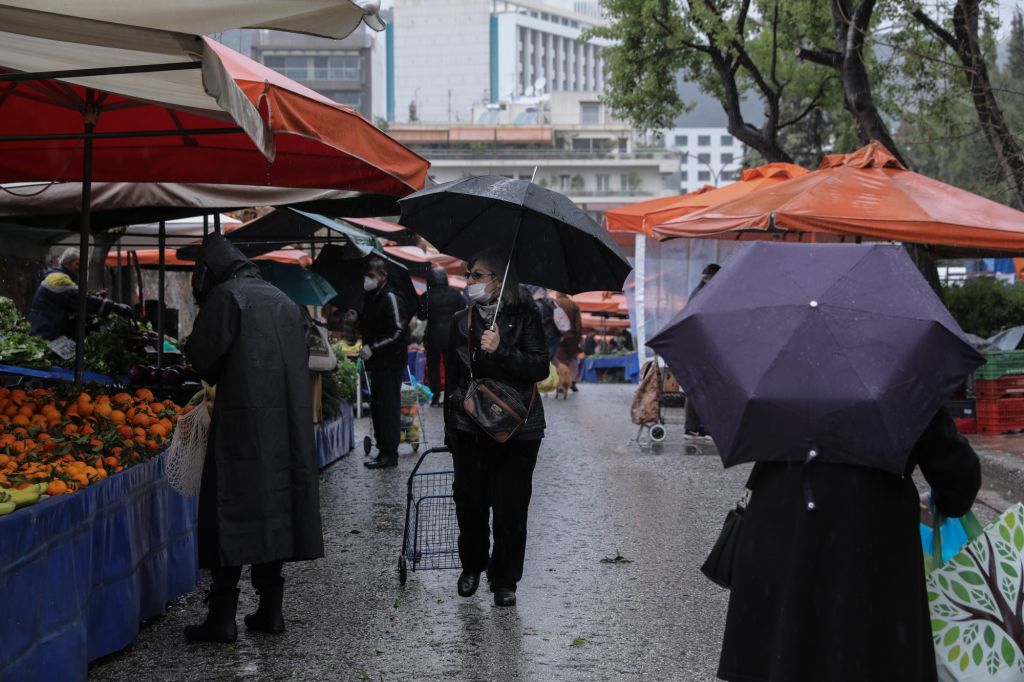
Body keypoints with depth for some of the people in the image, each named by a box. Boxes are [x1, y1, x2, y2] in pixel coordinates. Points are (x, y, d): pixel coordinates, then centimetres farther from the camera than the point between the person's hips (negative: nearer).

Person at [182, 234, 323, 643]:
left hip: (243, 423, -7)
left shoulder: (226, 296, -7)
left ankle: (222, 617, -5)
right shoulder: (282, 301, 14)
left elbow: (201, 356, -8)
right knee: (274, 506, 12)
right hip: (287, 424, 7)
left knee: (232, 513, -4)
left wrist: (215, 378, 15)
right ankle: (270, 609, 14)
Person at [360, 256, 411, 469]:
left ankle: (389, 454, -4)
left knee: (387, 407, -8)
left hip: (390, 363, -9)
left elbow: (397, 333, -19)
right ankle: (383, 450, 19)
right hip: (378, 363, 9)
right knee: (377, 407, 12)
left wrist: (372, 347, -21)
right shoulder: (371, 298, 16)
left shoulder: (390, 298, -12)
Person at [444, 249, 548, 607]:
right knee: (469, 501, 5)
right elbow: (452, 376, 14)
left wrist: (500, 351, -23)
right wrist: (450, 429, 13)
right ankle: (472, 566, 27)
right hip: (470, 426, 3)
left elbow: (540, 368, -10)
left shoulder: (524, 317, -2)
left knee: (511, 508, 0)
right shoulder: (462, 321, 9)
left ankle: (505, 579, 14)